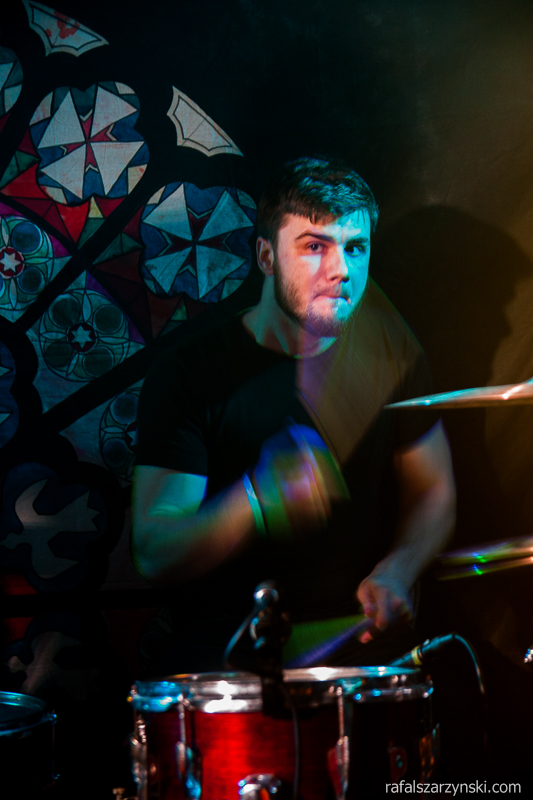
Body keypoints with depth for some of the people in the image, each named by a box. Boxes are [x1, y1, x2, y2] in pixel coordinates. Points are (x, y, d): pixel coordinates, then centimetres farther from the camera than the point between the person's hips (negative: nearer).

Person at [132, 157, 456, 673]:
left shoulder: (389, 354, 2)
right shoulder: (187, 375, -11)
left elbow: (434, 492, 13)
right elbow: (155, 554, -15)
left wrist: (395, 573, -9)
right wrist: (255, 503, -34)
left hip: (362, 633, 4)